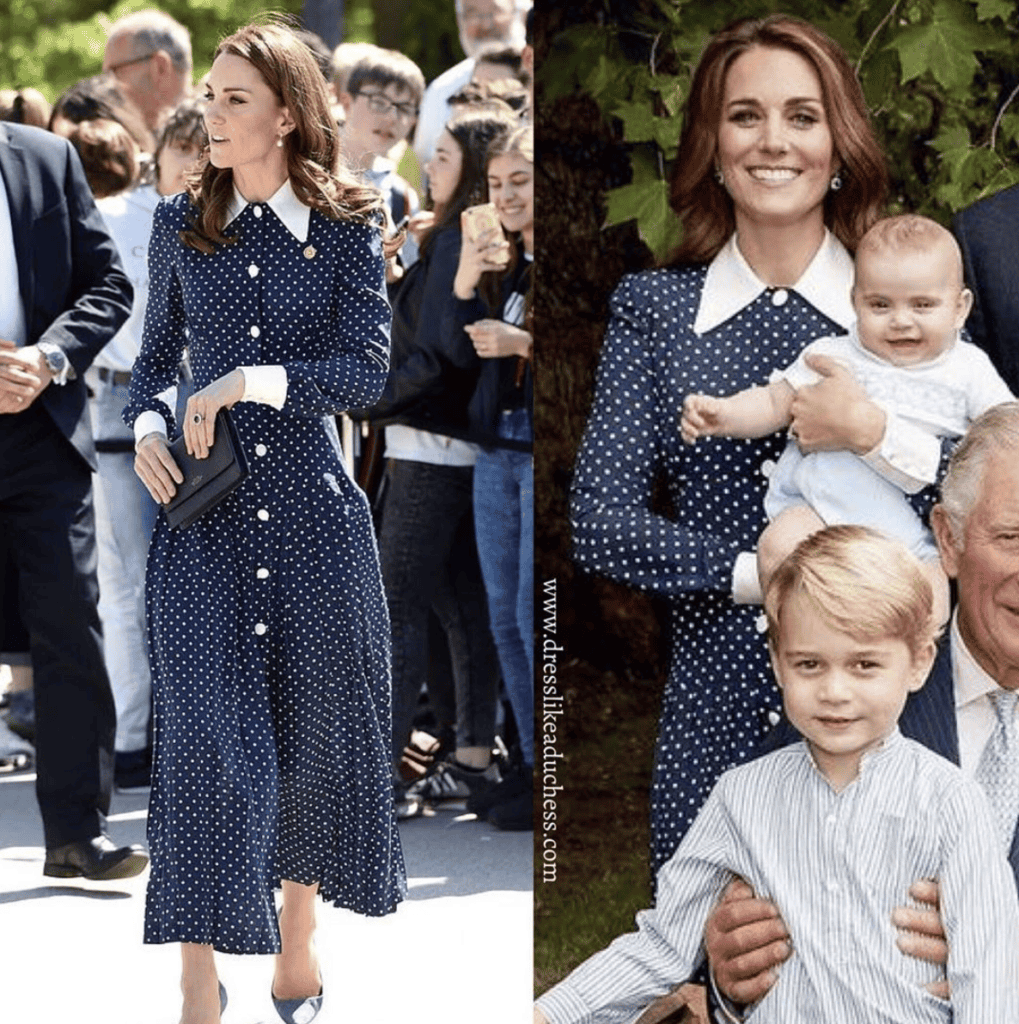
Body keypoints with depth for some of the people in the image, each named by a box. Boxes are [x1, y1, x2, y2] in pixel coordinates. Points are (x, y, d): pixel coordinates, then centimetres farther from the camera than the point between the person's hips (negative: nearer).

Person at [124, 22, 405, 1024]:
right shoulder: (180, 224, 6)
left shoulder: (345, 226, 0)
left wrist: (255, 382, -18)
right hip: (203, 511, 0)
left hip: (311, 502, 0)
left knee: (314, 732, 9)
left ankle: (297, 941, 28)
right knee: (208, 737, -8)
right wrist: (147, 429, -3)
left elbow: (368, 367, -7)